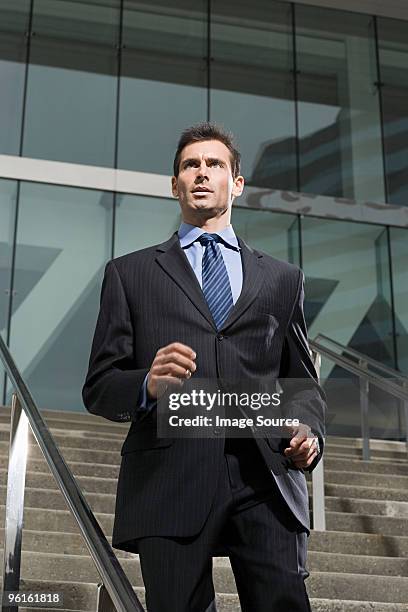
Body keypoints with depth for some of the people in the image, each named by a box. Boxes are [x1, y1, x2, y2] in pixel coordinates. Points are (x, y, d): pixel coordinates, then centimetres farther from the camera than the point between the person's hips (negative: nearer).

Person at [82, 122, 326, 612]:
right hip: (171, 478, -1)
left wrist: (308, 429, 0)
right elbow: (98, 387, 10)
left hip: (266, 479, 1)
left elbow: (303, 382, 22)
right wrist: (147, 386, -12)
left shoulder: (282, 279, 22)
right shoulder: (130, 273, 16)